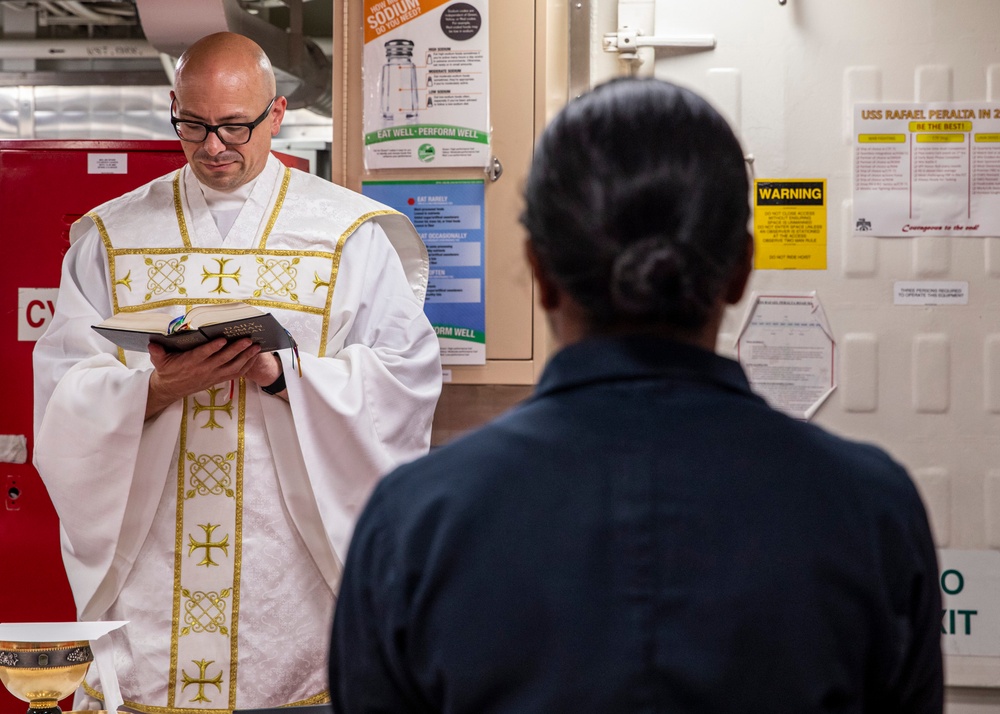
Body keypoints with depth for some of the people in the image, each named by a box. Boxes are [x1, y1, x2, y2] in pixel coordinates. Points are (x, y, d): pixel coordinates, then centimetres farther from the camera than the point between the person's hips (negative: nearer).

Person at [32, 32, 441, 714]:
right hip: (145, 564, 2)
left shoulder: (350, 235, 4)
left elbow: (406, 373, -4)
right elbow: (63, 390, 3)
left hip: (293, 565, -1)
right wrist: (157, 388, -16)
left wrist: (284, 374, -17)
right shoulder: (112, 235, 10)